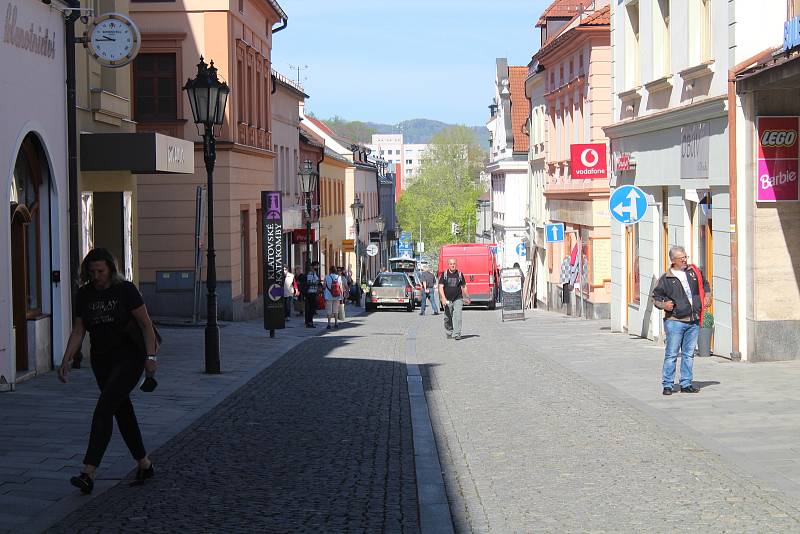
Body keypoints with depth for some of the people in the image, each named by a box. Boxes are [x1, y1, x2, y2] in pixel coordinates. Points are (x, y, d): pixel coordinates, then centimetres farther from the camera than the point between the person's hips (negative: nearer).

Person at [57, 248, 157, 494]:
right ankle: (144, 464, 27)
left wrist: (151, 357, -14)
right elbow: (78, 331, 6)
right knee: (122, 411, 12)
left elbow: (146, 326, -7)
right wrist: (66, 360, -4)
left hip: (129, 358, -6)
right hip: (101, 361, 6)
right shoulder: (84, 294, 3)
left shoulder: (126, 290, -10)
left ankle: (89, 473, -24)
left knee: (104, 408, -18)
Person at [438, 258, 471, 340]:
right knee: (448, 318, 8)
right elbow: (441, 287, -5)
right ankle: (449, 333, 28)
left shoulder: (460, 274, 4)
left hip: (458, 299, 0)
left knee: (457, 316, -15)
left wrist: (467, 298, 20)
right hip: (447, 300, 0)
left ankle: (457, 334, -16)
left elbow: (464, 287, 15)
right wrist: (443, 298, -18)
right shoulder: (444, 274, 1)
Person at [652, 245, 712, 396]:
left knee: (689, 354, 9)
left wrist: (707, 296, 15)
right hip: (675, 321, -4)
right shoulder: (666, 279, -2)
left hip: (693, 321, 5)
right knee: (671, 354, -5)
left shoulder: (694, 272, 11)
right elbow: (655, 297, 3)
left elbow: (705, 284, 29)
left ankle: (686, 384, 16)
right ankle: (667, 385, 1)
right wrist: (663, 305, -15)